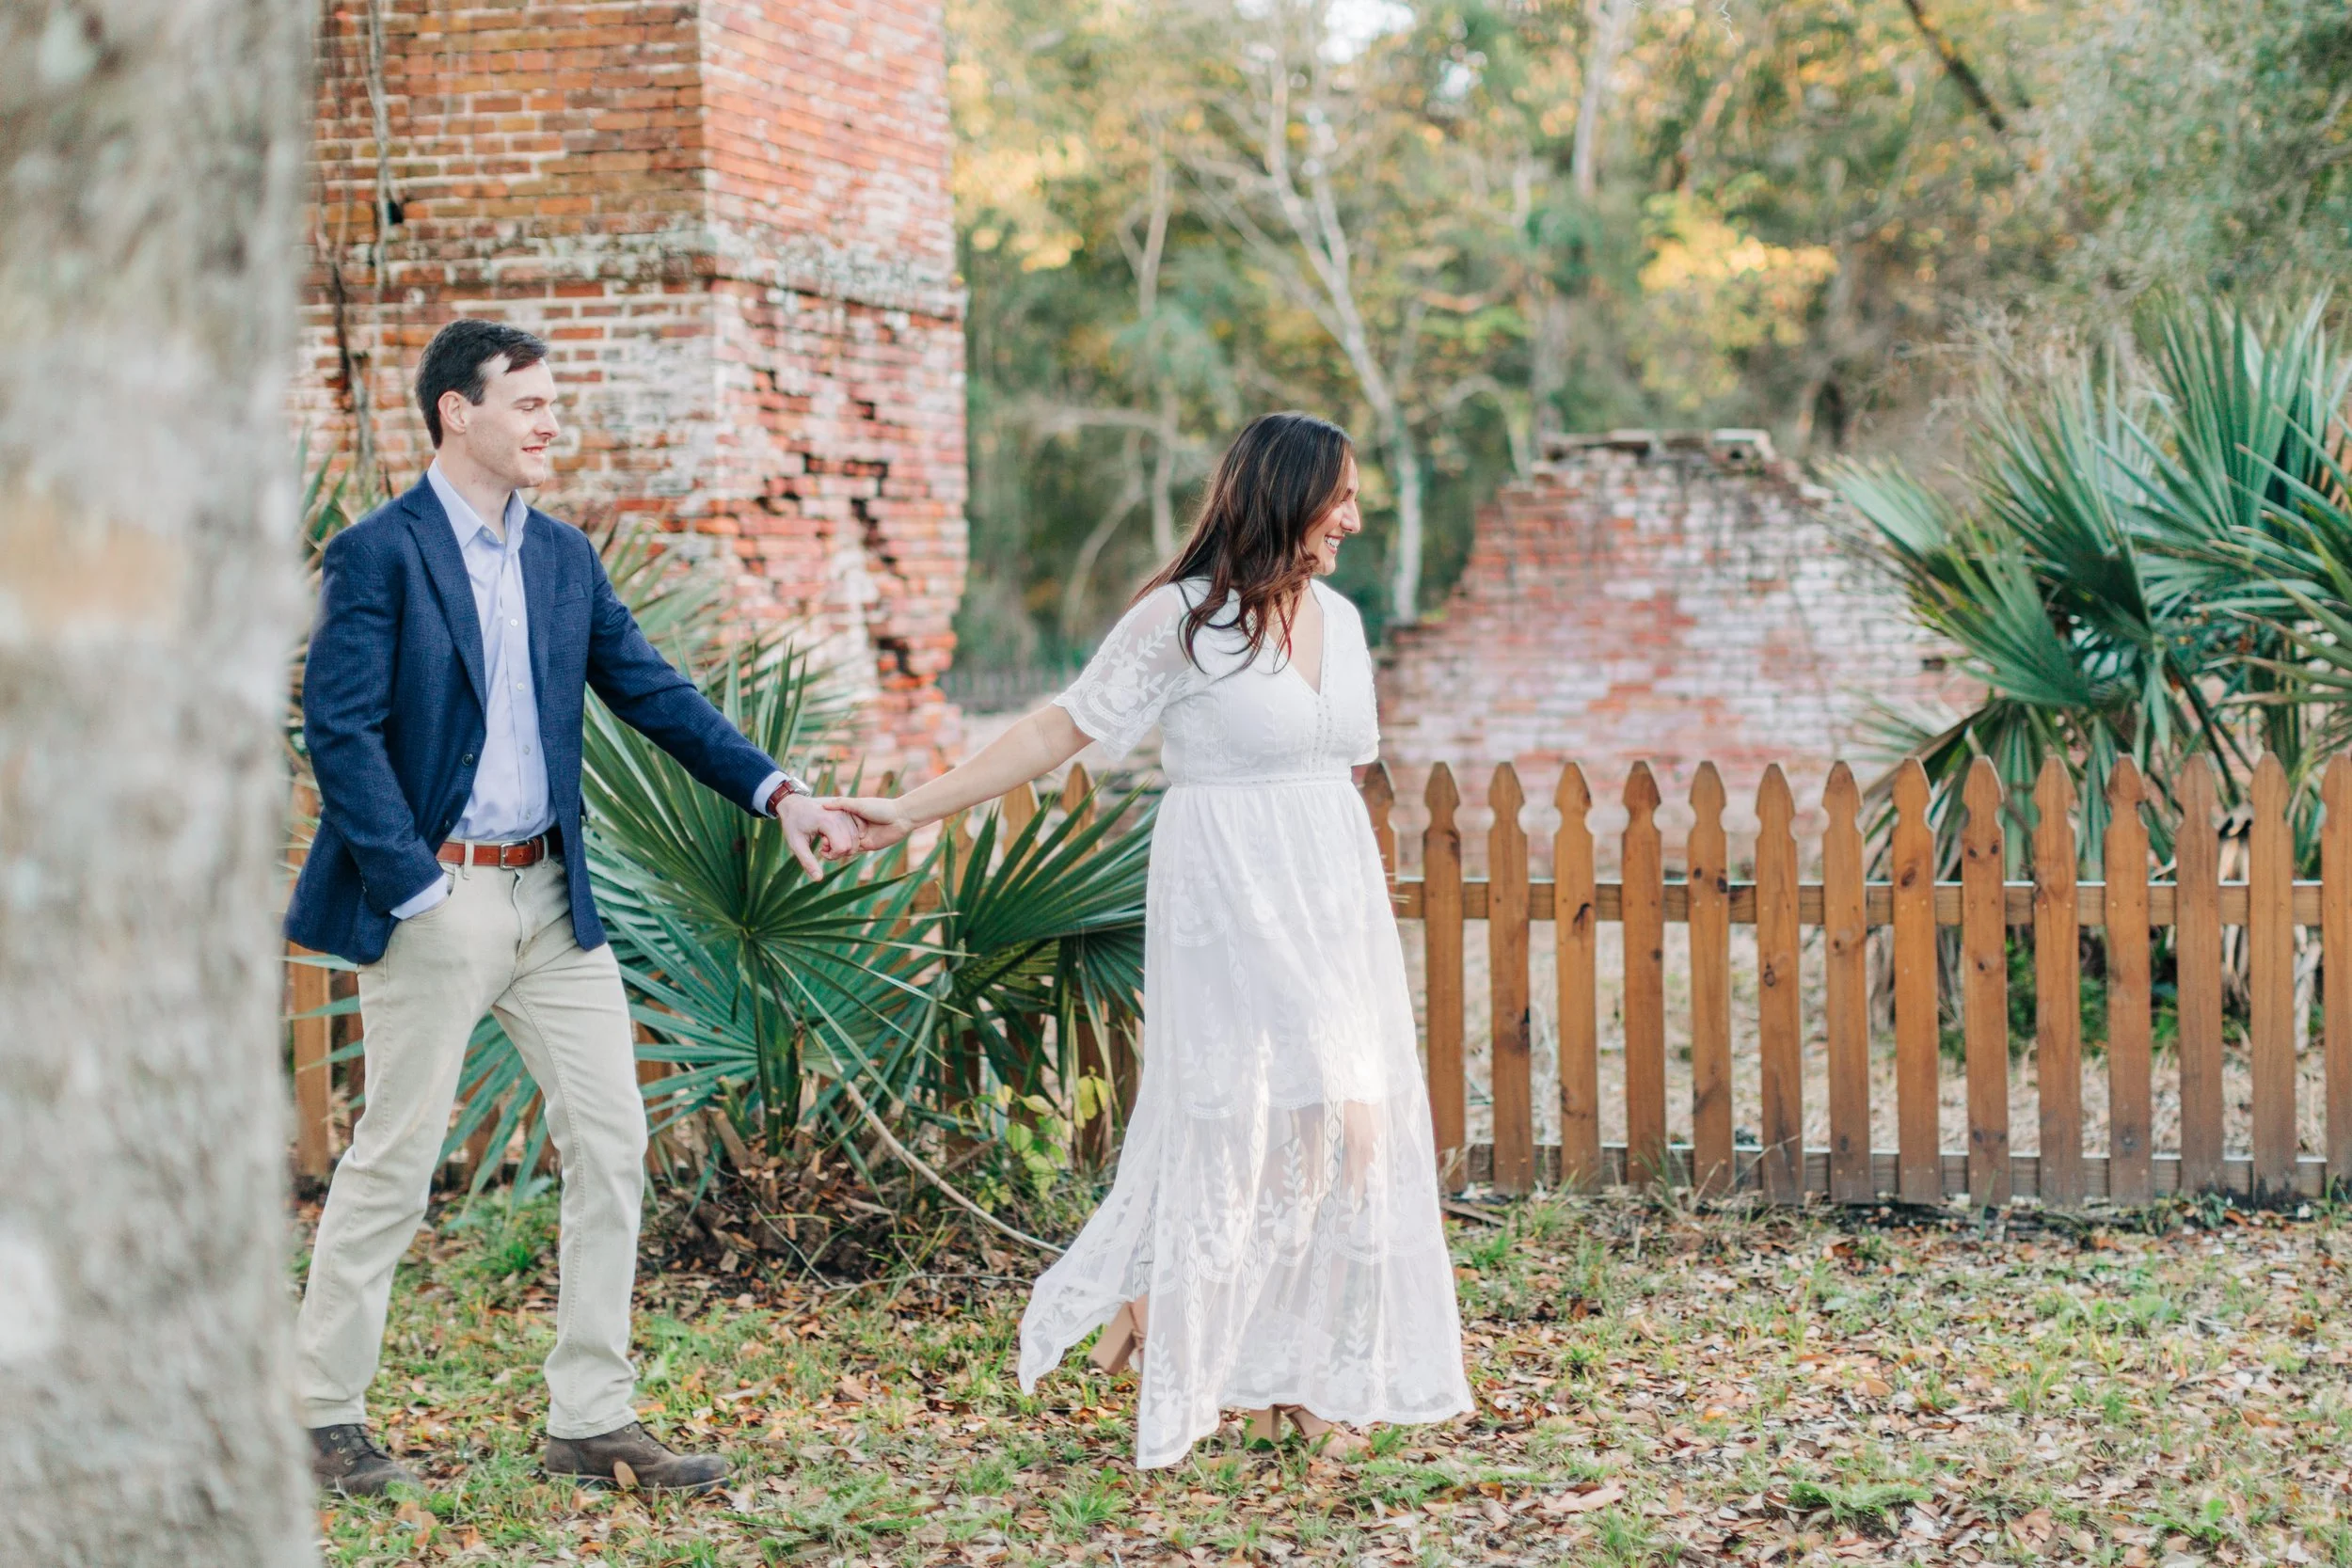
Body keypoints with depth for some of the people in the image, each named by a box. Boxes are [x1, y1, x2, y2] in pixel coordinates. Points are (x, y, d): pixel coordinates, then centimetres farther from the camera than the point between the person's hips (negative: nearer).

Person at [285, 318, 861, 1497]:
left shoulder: (564, 558, 11)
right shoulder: (378, 553, -10)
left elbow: (652, 693, 11)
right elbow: (339, 732, -14)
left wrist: (777, 793, 0)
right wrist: (415, 892, -18)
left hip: (551, 893, 7)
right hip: (433, 897, -7)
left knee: (610, 1143, 4)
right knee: (396, 1155, 1)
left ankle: (592, 1421, 12)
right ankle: (324, 1416, 16)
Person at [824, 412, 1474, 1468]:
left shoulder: (1339, 619, 11)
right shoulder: (1182, 618, -9)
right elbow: (1063, 728, -8)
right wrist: (918, 808, -13)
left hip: (1334, 902, 7)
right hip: (1227, 900, -6)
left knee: (1341, 1121, 4)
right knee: (1231, 1119, -8)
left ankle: (1292, 1373, 13)